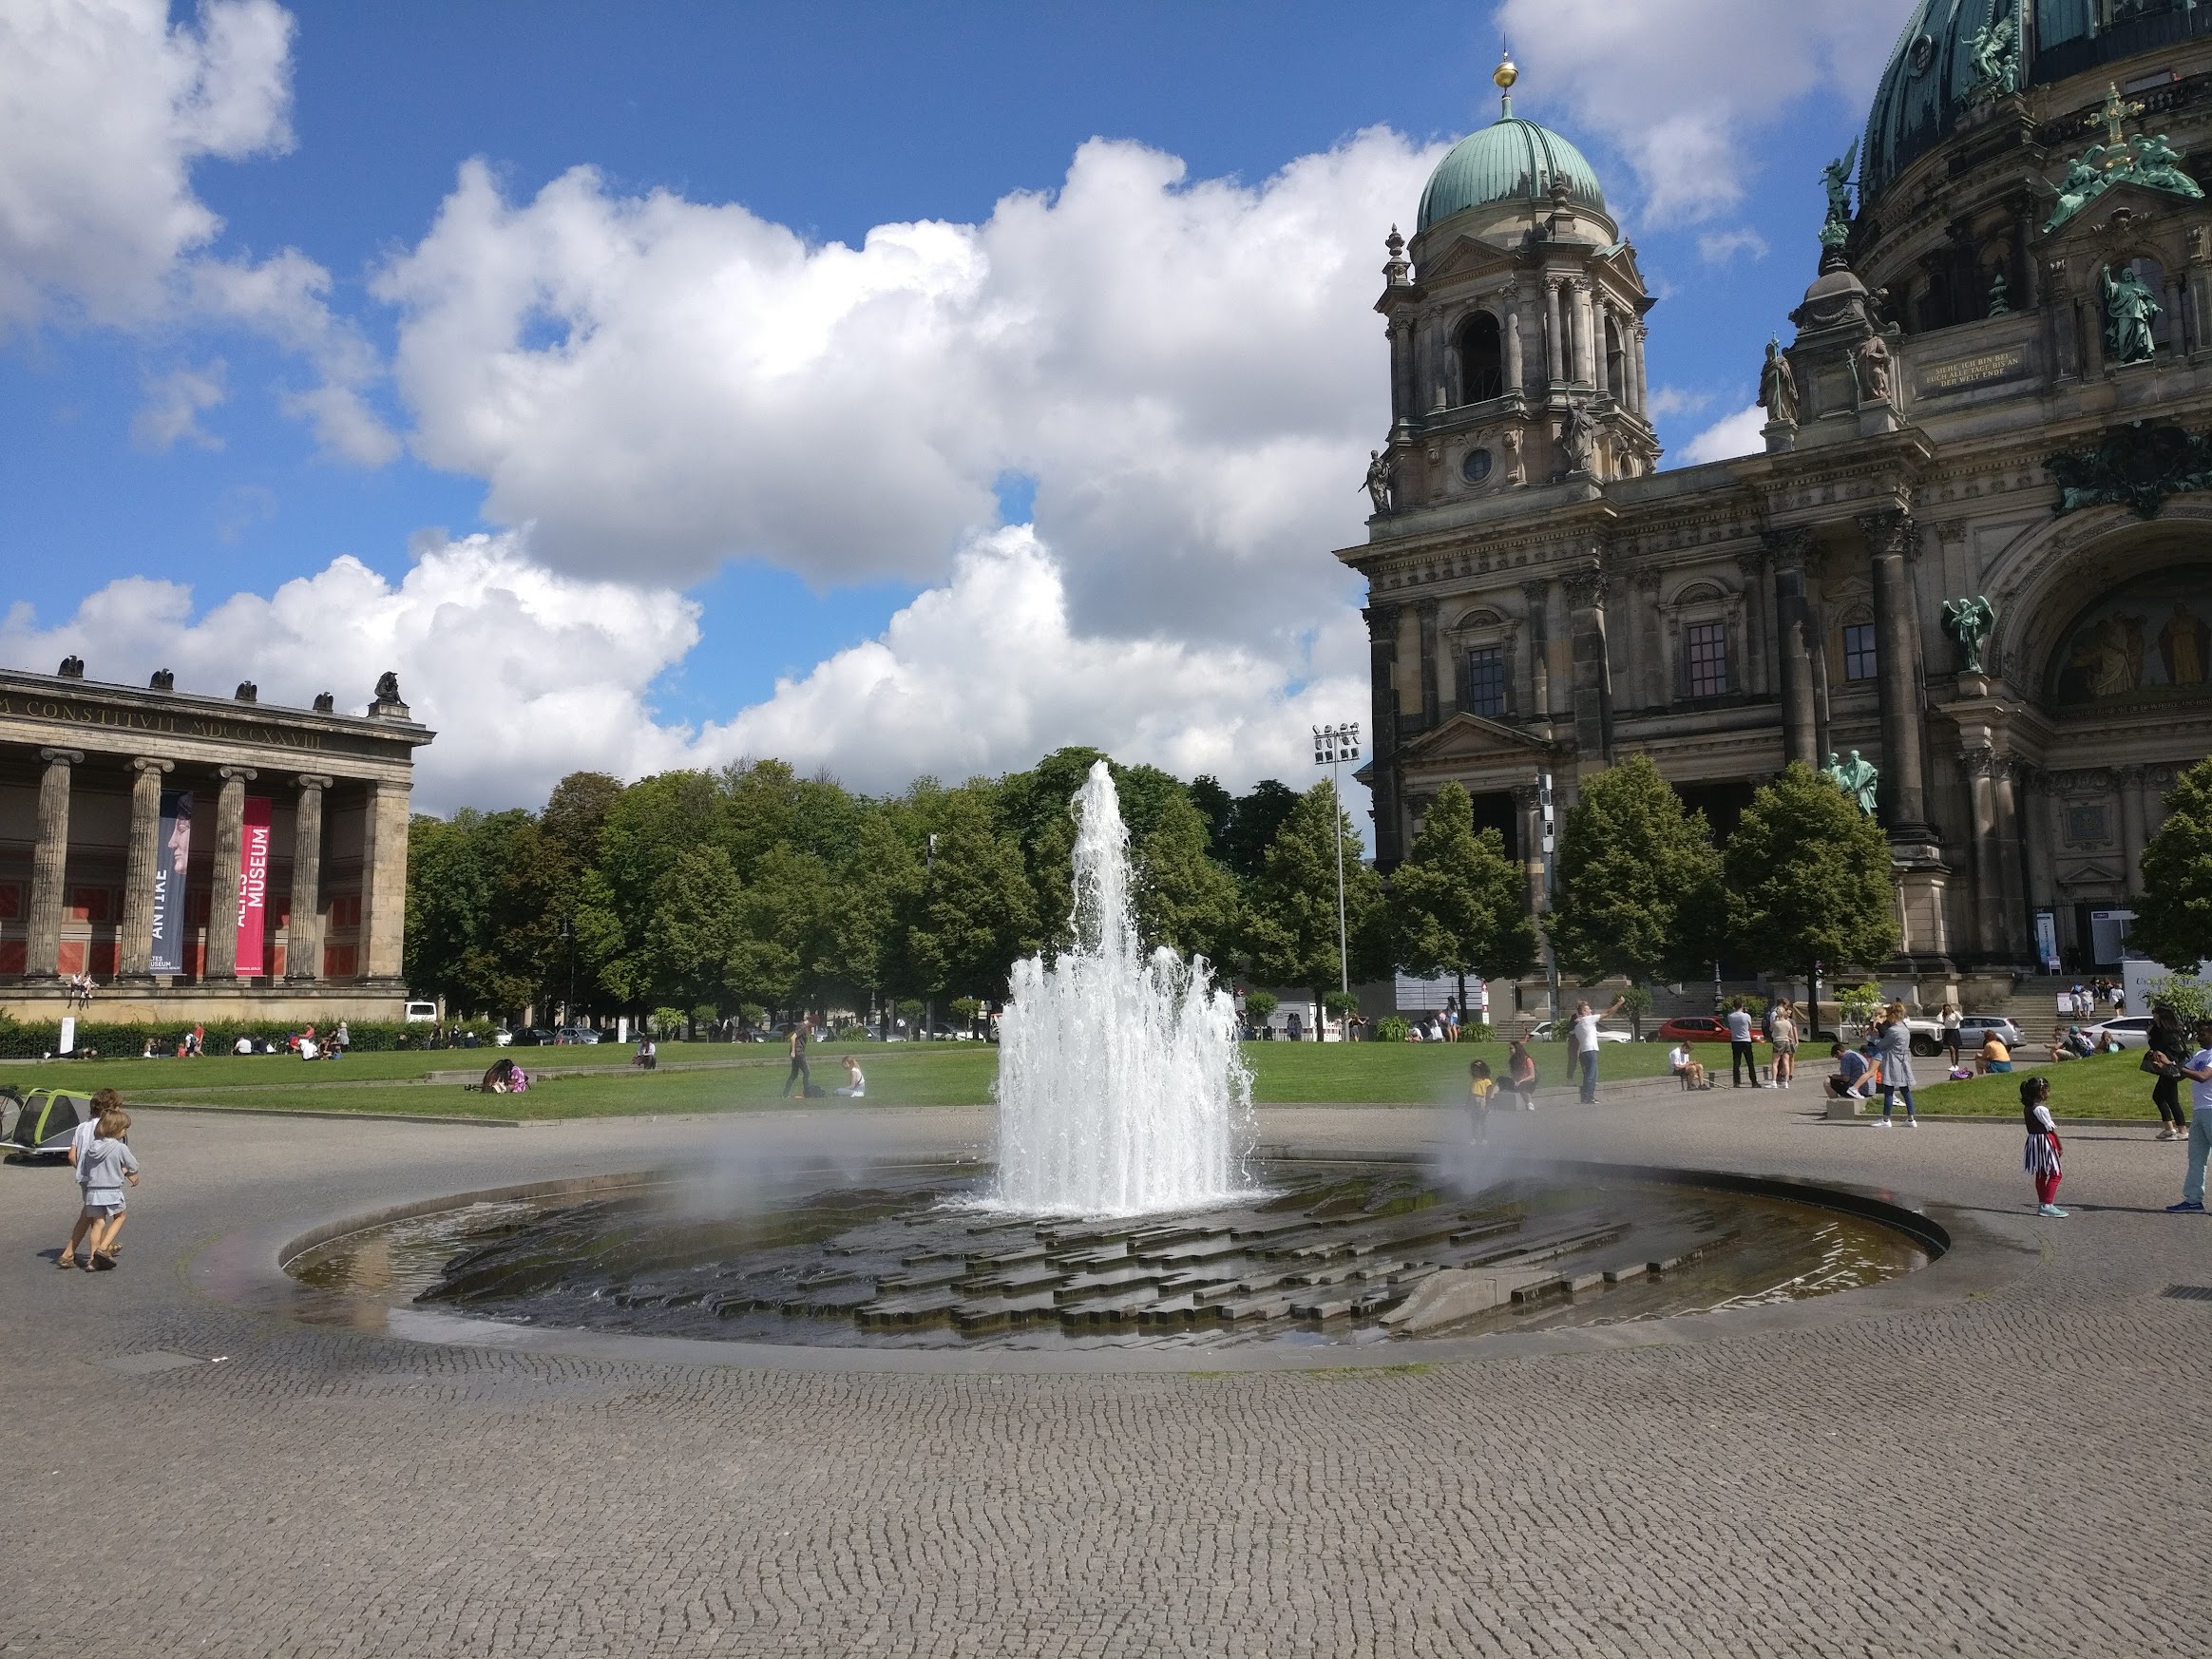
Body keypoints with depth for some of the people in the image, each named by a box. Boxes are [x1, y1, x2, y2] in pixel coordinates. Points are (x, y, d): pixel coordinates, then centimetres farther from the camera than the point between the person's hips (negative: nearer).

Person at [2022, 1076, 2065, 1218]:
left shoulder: (2027, 1108, 7)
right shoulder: (2041, 1109, -19)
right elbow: (2051, 1129, -15)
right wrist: (2060, 1146, -11)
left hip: (2033, 1141, 9)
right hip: (2045, 1141, -9)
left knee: (2040, 1175, 15)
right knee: (2054, 1174, -1)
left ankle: (2042, 1204, 21)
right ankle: (2047, 1205, -4)